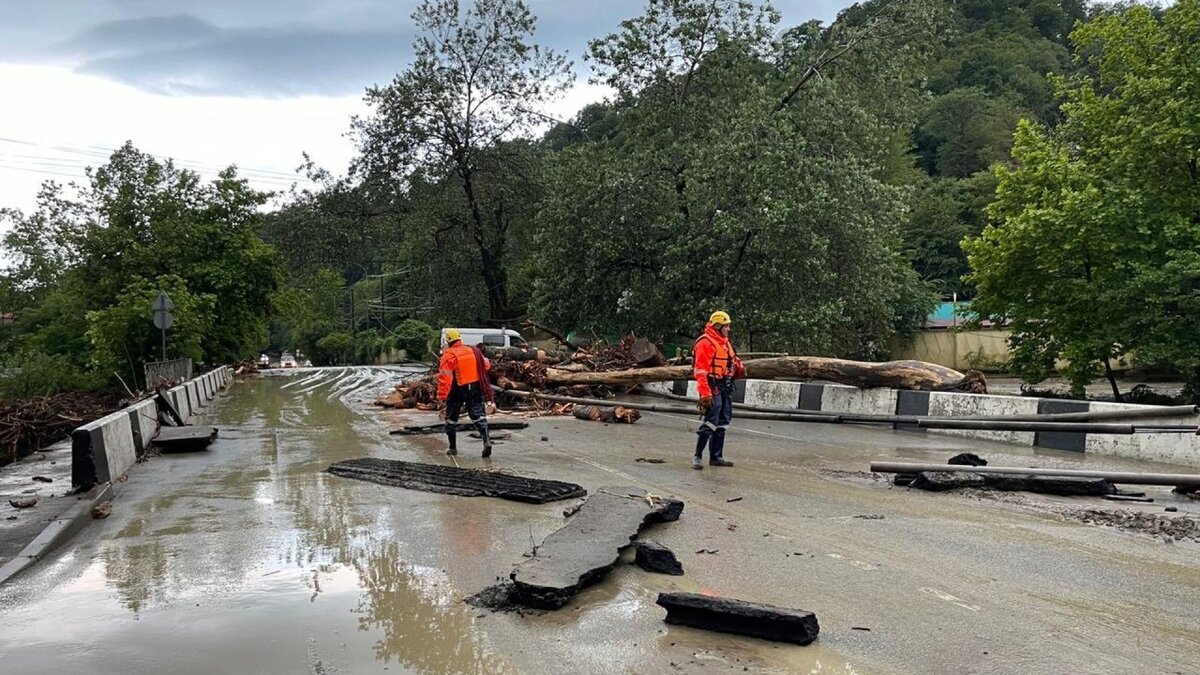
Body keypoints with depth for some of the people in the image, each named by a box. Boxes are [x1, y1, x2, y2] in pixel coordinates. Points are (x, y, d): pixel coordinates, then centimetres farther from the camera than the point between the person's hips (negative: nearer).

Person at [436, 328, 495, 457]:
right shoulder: (474, 350, 2)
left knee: (451, 419, 14)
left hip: (458, 391, -3)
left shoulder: (448, 356, -13)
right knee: (478, 416, 3)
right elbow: (486, 365, 13)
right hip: (475, 388, 3)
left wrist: (442, 396, -18)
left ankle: (453, 448, 19)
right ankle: (487, 440, -18)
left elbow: (444, 377, -18)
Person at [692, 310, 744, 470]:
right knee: (710, 421, -11)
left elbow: (732, 362, 28)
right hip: (713, 386, -9)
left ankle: (716, 456, 19)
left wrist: (739, 369, 6)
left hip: (726, 387, 9)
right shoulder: (705, 342, -12)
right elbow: (700, 370, -18)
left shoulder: (725, 342, 17)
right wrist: (705, 393, -24)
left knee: (722, 422, 11)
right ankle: (698, 456, -5)